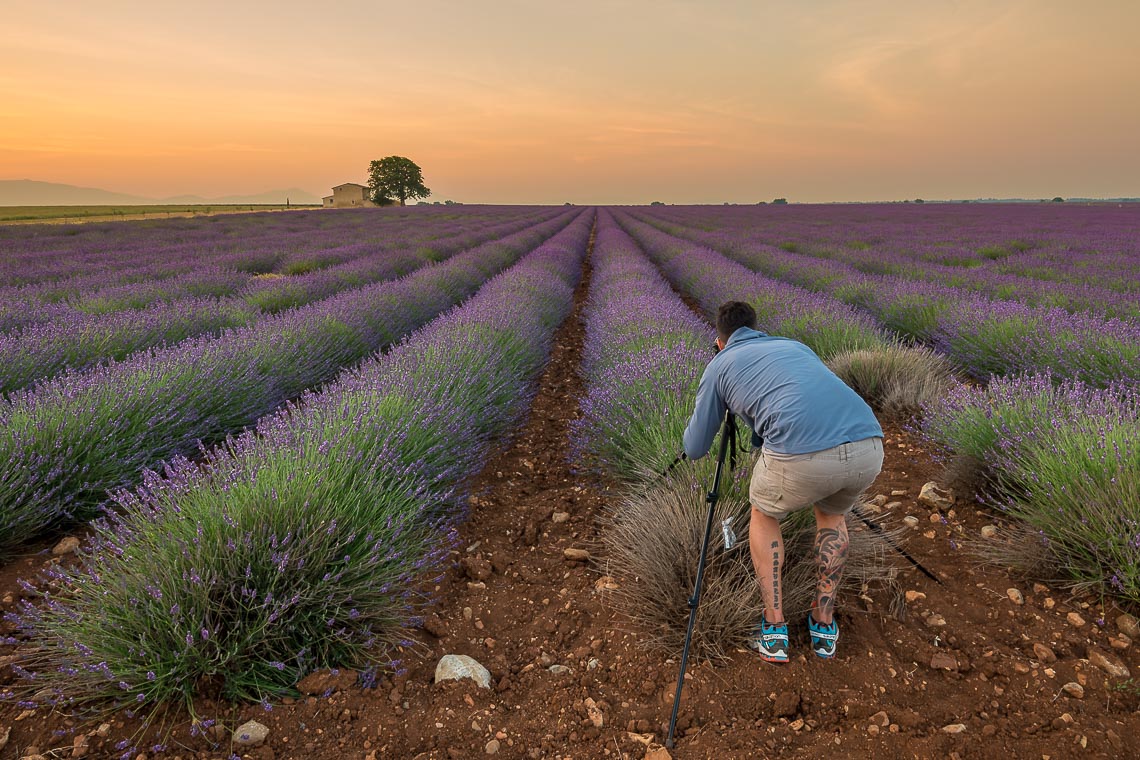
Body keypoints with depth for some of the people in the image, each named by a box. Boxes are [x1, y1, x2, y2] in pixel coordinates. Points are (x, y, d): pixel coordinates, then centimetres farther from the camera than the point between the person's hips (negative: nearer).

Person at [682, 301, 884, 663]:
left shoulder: (718, 366, 23)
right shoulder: (795, 346, 35)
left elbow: (695, 449, 30)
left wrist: (699, 418, 53)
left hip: (802, 456, -4)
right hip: (867, 445, 4)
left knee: (764, 515, 29)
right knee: (832, 514, 37)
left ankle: (774, 630, 27)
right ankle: (824, 624, 36)